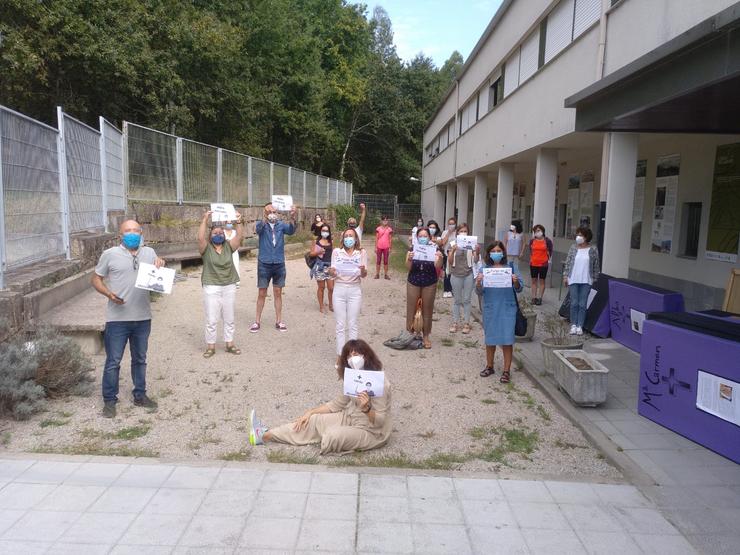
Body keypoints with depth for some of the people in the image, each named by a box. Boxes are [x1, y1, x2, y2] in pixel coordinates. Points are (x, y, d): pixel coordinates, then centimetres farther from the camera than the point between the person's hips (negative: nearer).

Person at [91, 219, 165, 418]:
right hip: (117, 319, -3)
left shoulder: (149, 253, 8)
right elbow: (95, 279, 2)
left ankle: (140, 396, 30)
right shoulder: (110, 254, -2)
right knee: (113, 361, 4)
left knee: (140, 359, 16)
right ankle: (109, 400, 17)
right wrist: (108, 293, -17)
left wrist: (161, 264, -8)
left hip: (143, 318, 4)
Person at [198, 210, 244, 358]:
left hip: (229, 287, 3)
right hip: (211, 288, -3)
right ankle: (210, 346, 14)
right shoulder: (206, 248, -3)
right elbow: (200, 237, -22)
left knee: (229, 318, 12)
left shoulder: (229, 247, 4)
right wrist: (205, 220, -29)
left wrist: (238, 222, -24)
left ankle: (230, 344, 24)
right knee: (211, 320, 2)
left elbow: (239, 236, -9)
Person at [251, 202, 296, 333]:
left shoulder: (281, 225, 0)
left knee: (278, 293, 10)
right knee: (262, 294, 6)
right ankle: (257, 321, 17)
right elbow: (257, 230, -28)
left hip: (279, 264, 2)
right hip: (264, 264, -2)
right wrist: (264, 218, -47)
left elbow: (291, 230, -20)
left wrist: (292, 217, -40)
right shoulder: (262, 225, -5)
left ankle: (279, 321, 20)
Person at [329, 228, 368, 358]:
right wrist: (331, 271, -23)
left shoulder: (362, 253, 0)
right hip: (339, 290, 1)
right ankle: (340, 356, 12)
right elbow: (333, 274, 0)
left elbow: (364, 275, -4)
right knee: (340, 325, 5)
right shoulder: (336, 252, 3)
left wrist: (363, 270, -27)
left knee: (353, 325, 5)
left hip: (354, 290, -1)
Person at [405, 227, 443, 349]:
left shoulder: (434, 249, -4)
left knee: (427, 310, 7)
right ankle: (409, 334, 13)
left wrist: (440, 258, -37)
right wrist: (409, 259, -30)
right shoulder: (412, 249, -3)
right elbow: (408, 268, -10)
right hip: (413, 283, 0)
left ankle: (426, 336, 17)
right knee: (411, 309, 3)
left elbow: (437, 267, -17)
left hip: (429, 284, 0)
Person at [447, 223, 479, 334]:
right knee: (457, 300, 8)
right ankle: (454, 323, 15)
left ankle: (466, 323, 14)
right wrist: (453, 251, -22)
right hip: (456, 275, 0)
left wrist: (476, 252, -22)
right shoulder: (453, 244, -1)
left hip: (468, 275, 0)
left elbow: (475, 260, -3)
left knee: (466, 300, 7)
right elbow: (450, 261, -6)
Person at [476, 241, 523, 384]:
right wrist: (478, 283, -24)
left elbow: (518, 289, -1)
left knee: (507, 339, -2)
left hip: (507, 309, -1)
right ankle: (489, 366, 28)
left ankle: (506, 371, 8)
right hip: (490, 309, 1)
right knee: (490, 338, 12)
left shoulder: (510, 267, 0)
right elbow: (480, 291, -3)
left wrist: (516, 282, -23)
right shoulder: (485, 268, 2)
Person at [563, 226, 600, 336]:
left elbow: (596, 265, 4)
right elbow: (568, 262, 6)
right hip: (573, 280, 1)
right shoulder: (573, 248, 3)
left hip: (586, 281, -1)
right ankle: (573, 325, 11)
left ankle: (580, 326, 8)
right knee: (574, 303, 2)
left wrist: (595, 278, 3)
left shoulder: (593, 249, -1)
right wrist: (565, 275, 2)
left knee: (582, 304, 1)